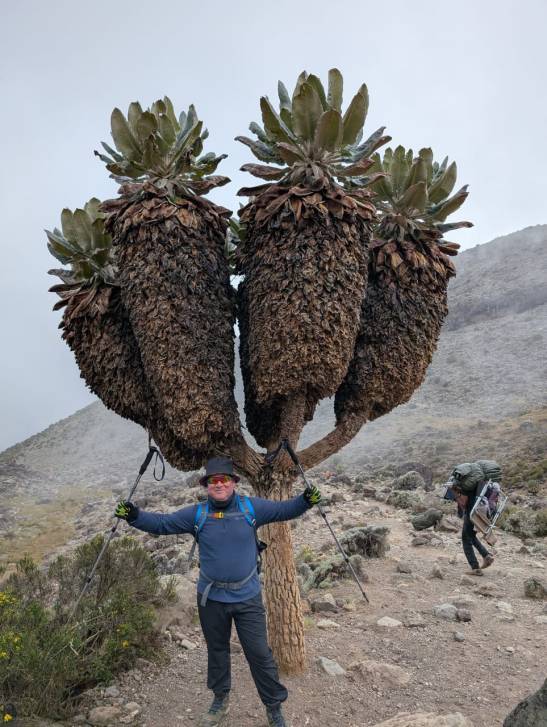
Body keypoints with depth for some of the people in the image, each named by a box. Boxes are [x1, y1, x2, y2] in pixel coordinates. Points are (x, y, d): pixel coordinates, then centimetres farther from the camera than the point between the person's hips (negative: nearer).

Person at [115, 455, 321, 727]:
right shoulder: (197, 514, -5)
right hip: (211, 598, 2)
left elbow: (285, 509, -6)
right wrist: (134, 516, -19)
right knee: (216, 651, 21)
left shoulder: (252, 508, -8)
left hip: (248, 597, -2)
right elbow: (162, 523, -3)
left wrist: (305, 500, -26)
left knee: (259, 654, 4)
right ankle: (220, 700, 45)